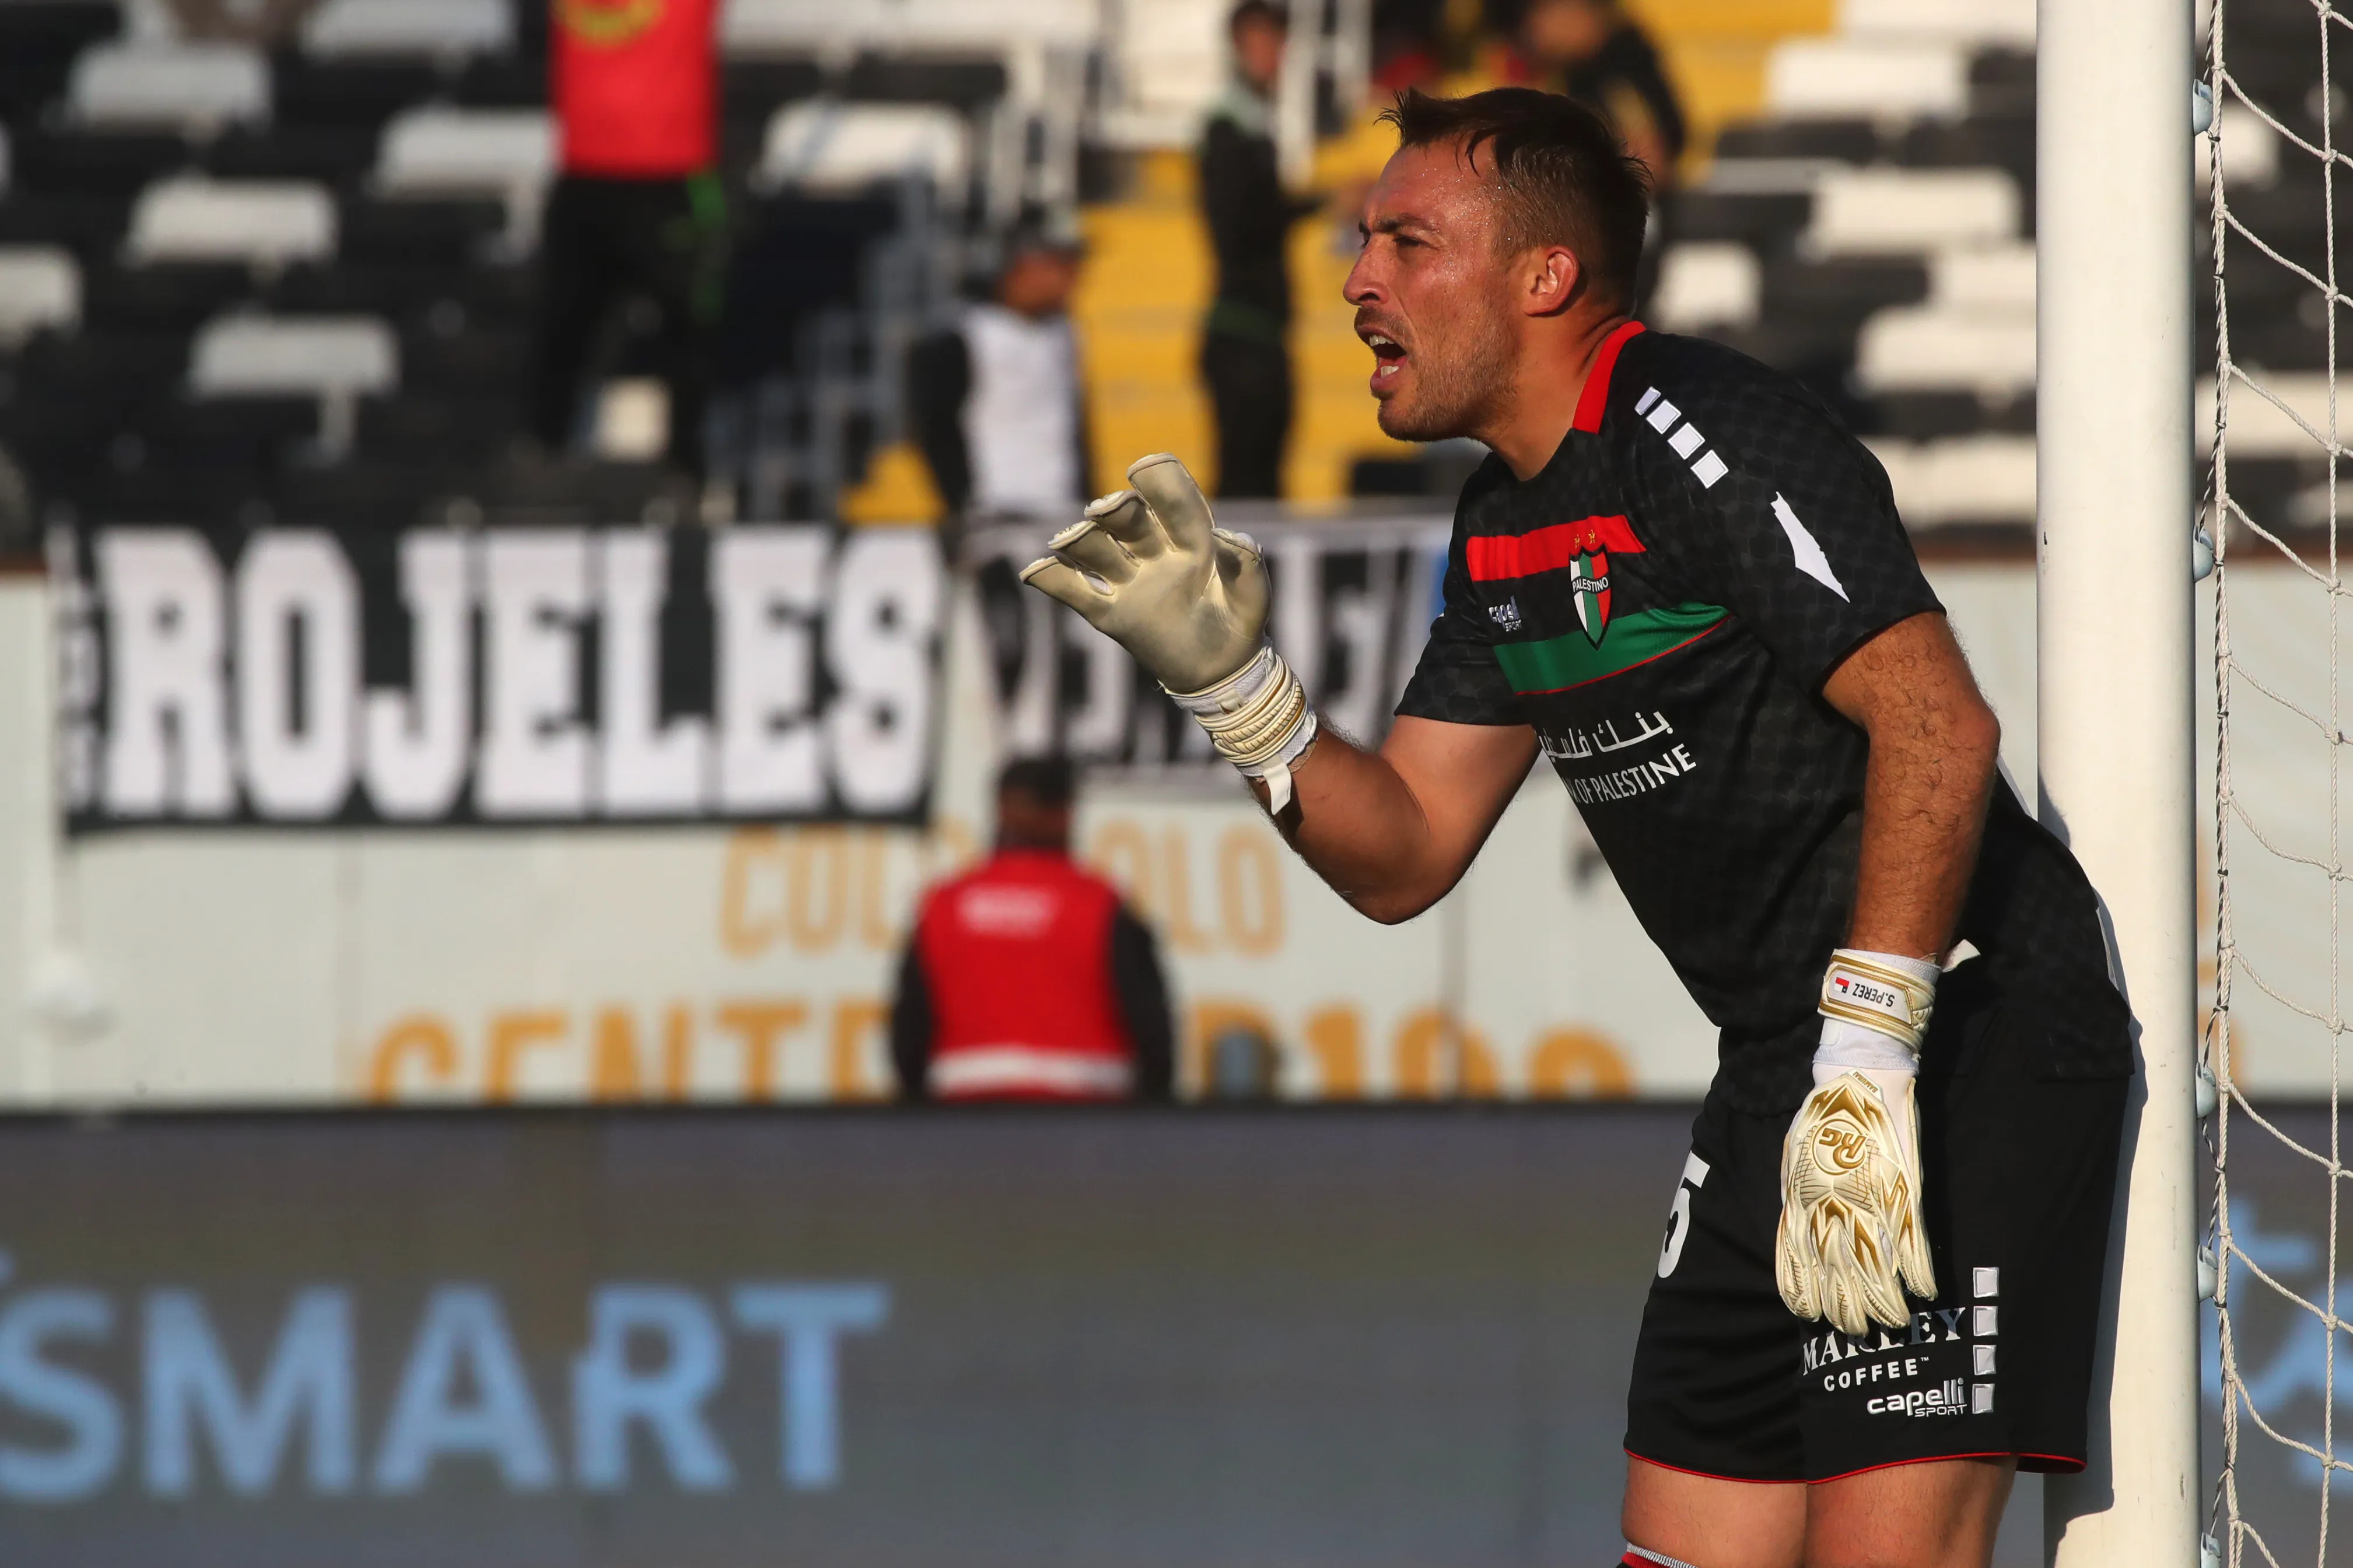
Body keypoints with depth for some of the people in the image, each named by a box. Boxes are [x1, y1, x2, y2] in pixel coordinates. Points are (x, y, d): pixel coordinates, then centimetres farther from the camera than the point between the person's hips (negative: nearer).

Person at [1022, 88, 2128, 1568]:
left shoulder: (1696, 428, -15)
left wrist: (1866, 1072, -26)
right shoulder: (1505, 530, 15)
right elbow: (1404, 854, 17)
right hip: (1786, 1062, 10)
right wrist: (1229, 674, 1)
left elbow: (1937, 726, -24)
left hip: (1969, 1039, -10)